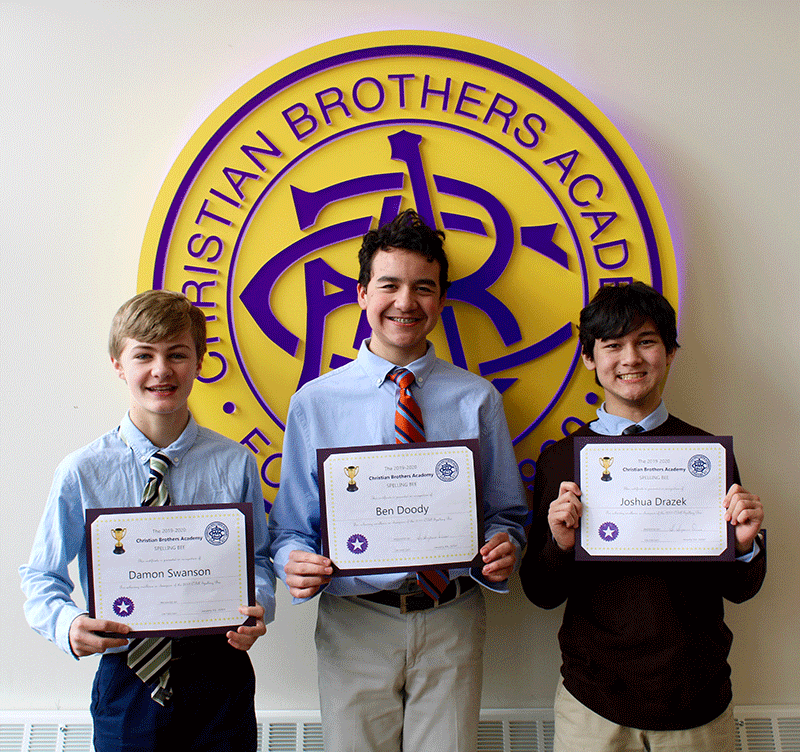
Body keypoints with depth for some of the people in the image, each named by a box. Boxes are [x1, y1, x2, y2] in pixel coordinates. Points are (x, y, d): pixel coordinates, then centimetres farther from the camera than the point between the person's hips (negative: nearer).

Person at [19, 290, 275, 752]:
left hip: (219, 676, 0)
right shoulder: (81, 472, -6)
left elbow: (258, 558, 3)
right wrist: (67, 623, -17)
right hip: (126, 680, 0)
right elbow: (42, 576, 2)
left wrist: (257, 607, -16)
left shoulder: (235, 464, -6)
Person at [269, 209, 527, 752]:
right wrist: (297, 564, -18)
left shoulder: (478, 400, 1)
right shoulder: (314, 402, 0)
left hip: (452, 623, 1)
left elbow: (507, 513, 7)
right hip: (353, 621, 0)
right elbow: (292, 526, 3)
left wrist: (503, 547, -14)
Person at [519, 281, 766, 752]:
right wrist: (559, 545, -19)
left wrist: (745, 545, -16)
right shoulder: (560, 460, -4)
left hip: (699, 702, 1)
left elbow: (740, 590, 4)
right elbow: (542, 594, 0)